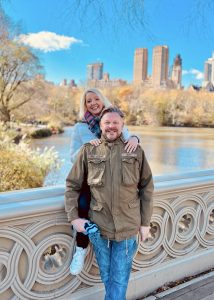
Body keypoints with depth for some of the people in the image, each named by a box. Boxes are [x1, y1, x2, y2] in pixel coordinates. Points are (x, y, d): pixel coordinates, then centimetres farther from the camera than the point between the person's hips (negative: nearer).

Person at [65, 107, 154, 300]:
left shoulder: (136, 151, -1)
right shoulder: (88, 151, -1)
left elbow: (147, 188, 4)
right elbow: (72, 185, 4)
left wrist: (145, 222, 4)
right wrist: (73, 217, -4)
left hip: (128, 228, -1)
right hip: (98, 227, 1)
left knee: (120, 278, 8)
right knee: (107, 276, 18)